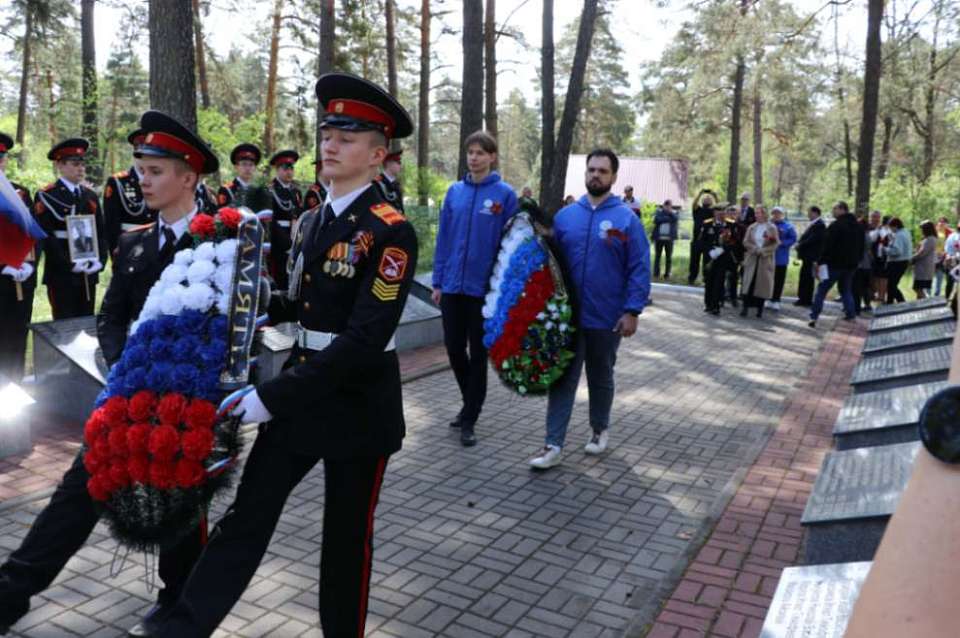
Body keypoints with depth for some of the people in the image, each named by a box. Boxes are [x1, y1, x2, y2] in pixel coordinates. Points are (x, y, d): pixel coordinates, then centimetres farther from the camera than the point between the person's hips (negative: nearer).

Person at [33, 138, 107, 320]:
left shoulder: (91, 196, 14)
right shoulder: (46, 196, -4)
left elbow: (101, 232, 12)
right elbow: (45, 236, -11)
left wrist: (100, 260, -4)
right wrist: (69, 264, -18)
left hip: (88, 273, 5)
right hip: (61, 273, -5)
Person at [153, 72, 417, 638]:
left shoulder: (392, 231, -16)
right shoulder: (311, 222, 8)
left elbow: (365, 338, -24)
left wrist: (270, 397, -24)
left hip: (359, 403, -6)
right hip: (301, 390, 6)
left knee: (347, 535, 11)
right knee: (247, 516, 6)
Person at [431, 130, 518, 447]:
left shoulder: (504, 194, -5)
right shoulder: (454, 192, 6)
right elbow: (443, 239, 7)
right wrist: (438, 282, 5)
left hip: (483, 287, -4)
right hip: (452, 286, 4)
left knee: (478, 354, 6)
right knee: (454, 349, 11)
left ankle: (469, 420, 17)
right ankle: (470, 403, 35)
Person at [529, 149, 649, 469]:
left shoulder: (626, 218, -4)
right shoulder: (565, 215, 4)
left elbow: (639, 269, -7)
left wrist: (632, 311, -13)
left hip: (607, 318, -2)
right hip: (567, 315, 2)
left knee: (601, 378, 16)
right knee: (562, 379, 1)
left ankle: (600, 429, 36)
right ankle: (553, 445, 4)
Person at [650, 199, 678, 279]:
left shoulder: (674, 213, 11)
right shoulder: (659, 211, 9)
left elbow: (675, 219, -10)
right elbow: (656, 220, -10)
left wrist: (670, 213, -17)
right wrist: (668, 218, -6)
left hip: (669, 238, 1)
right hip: (659, 237, -1)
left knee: (669, 257, 0)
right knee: (657, 256, 0)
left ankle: (667, 274, 4)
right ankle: (656, 273, 4)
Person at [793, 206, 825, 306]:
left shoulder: (819, 225, -14)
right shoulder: (813, 224, 17)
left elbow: (812, 239, -21)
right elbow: (805, 237, 19)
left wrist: (800, 245, -13)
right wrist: (799, 243, 1)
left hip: (812, 256, -10)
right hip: (808, 255, 10)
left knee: (807, 277, -6)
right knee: (804, 277, 11)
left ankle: (806, 299, -1)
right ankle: (803, 298, 16)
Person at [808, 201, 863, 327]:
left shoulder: (836, 225, -12)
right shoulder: (858, 227, 14)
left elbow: (827, 246, -17)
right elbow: (861, 247, 20)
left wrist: (820, 261, -12)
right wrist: (856, 261, 24)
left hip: (835, 263, -7)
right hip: (851, 264, 7)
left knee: (822, 290, -5)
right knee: (846, 290, 19)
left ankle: (814, 317, -12)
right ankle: (851, 315, 17)